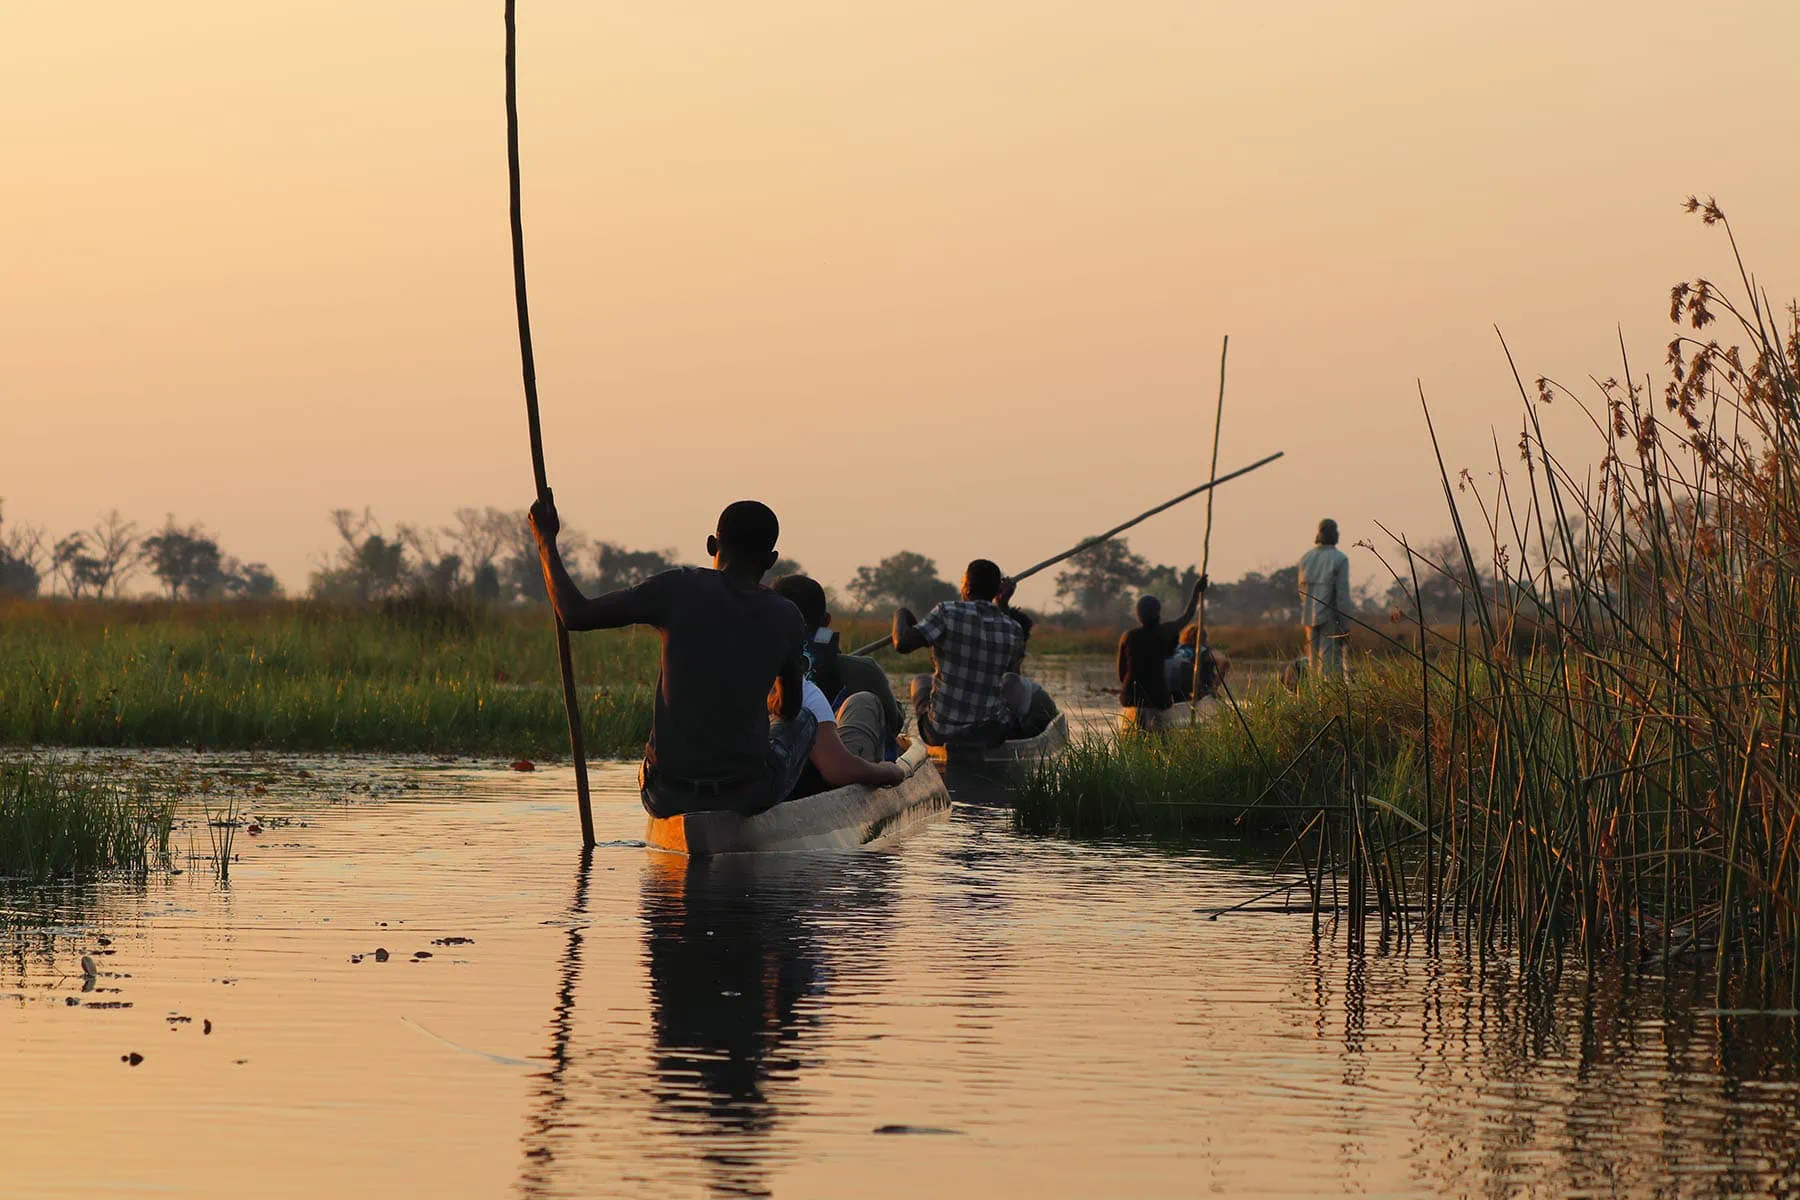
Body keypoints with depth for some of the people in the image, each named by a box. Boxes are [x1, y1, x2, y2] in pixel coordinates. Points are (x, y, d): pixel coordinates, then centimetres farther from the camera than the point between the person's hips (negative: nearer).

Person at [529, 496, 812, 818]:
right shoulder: (786, 618, -3)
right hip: (748, 798, -2)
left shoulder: (679, 589, -8)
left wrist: (546, 539, 11)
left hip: (667, 798, 2)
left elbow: (575, 615, -4)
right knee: (805, 721, 30)